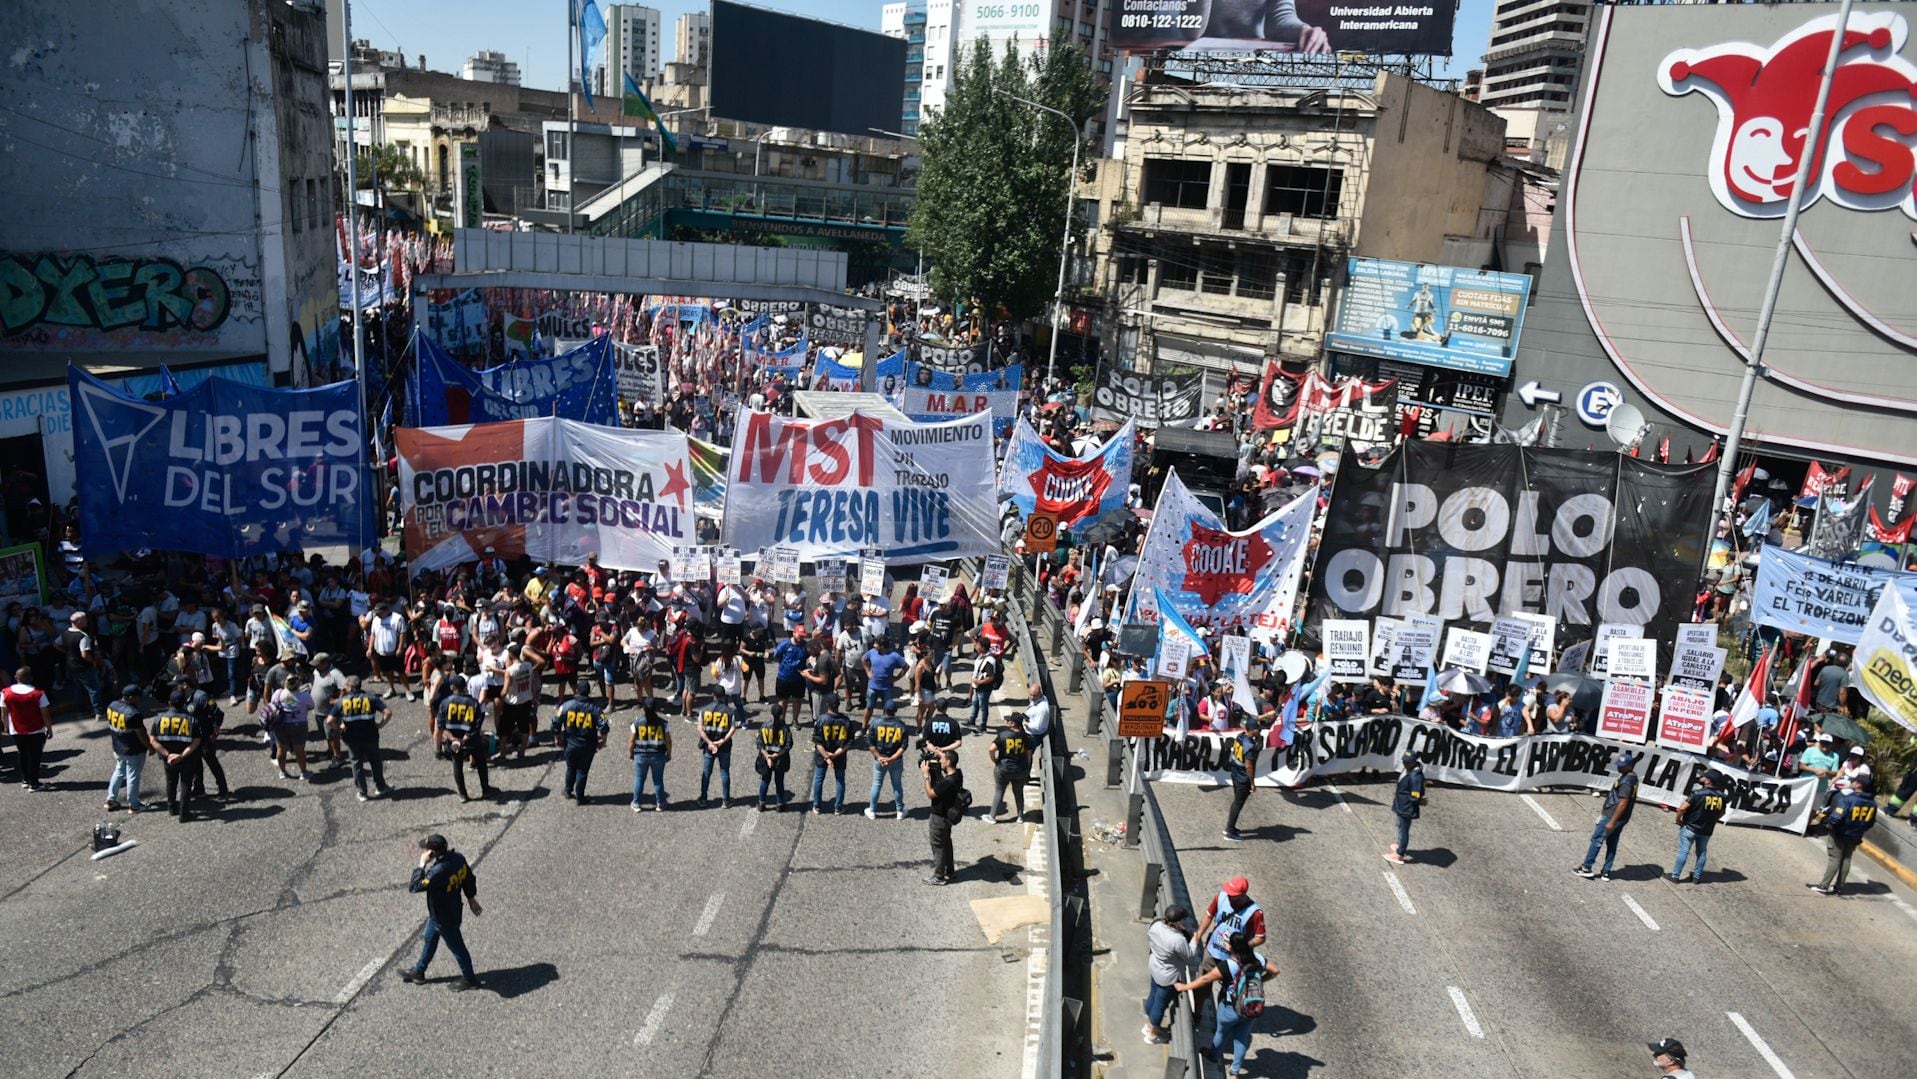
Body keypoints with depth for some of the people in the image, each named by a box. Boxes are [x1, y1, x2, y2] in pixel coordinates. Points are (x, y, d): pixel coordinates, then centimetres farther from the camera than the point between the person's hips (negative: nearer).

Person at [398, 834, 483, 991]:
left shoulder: (438, 872, -41)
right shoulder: (458, 858, -15)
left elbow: (414, 887, -30)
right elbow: (469, 878, 0)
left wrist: (422, 864, -27)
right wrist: (471, 898, 15)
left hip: (444, 919, -8)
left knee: (456, 947, 14)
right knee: (429, 940, 28)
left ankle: (469, 979, 35)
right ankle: (418, 972, 49)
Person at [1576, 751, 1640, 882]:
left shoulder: (1626, 781, -24)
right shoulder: (1632, 777, 8)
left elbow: (1622, 803, -25)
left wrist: (1611, 822, -22)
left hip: (1611, 816, -9)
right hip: (1621, 818, 9)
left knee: (1596, 840, 1)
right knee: (1612, 843, 14)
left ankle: (1586, 868, 7)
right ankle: (1606, 872, 19)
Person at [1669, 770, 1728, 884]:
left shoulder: (1698, 793, -21)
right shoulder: (1722, 797, -4)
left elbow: (1682, 808, -22)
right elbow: (1721, 813, 10)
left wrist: (1678, 820, -6)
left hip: (1690, 828, -4)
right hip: (1706, 831, 4)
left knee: (1683, 851, 1)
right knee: (1701, 853, 19)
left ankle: (1675, 876, 4)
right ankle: (1697, 877, 24)